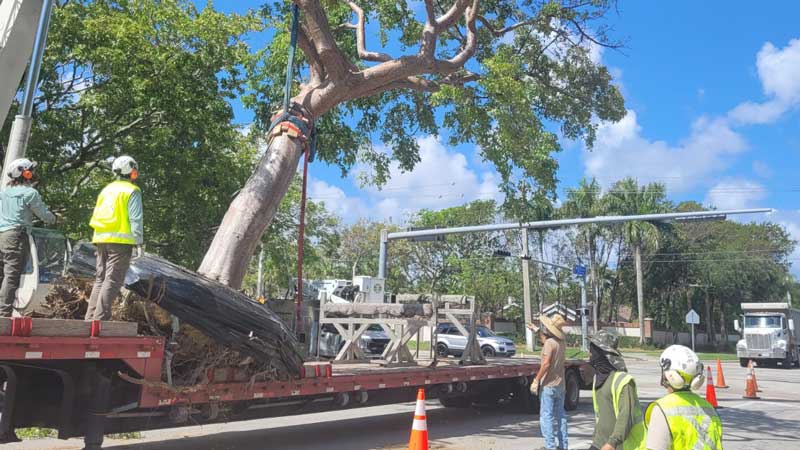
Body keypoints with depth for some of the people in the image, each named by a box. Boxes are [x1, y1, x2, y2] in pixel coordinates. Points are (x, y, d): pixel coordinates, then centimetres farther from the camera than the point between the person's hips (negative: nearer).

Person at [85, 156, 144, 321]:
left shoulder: (106, 189, 20)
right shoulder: (132, 191, -3)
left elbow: (95, 217, 19)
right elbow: (135, 219, -11)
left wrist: (99, 242, 20)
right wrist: (139, 242, -11)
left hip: (102, 239, 7)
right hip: (121, 240, -7)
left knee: (100, 279, 13)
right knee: (113, 280, -8)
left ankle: (91, 317, 10)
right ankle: (100, 317, -13)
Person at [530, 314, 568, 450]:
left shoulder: (549, 342, -17)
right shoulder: (561, 342, 8)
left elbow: (546, 363, -24)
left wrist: (536, 380, -20)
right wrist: (538, 331, 30)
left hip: (549, 384, -8)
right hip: (560, 384, 8)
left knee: (546, 416, -2)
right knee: (560, 415, 14)